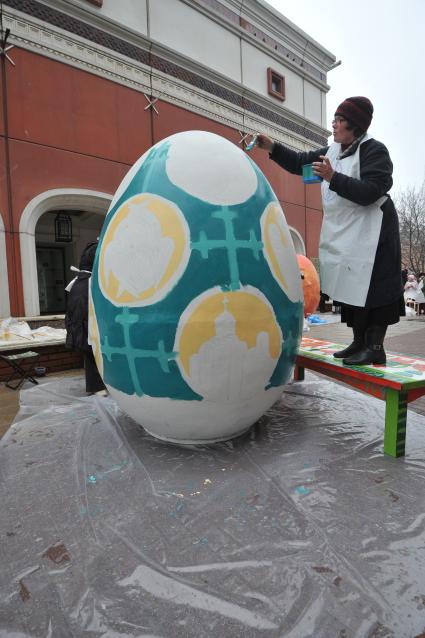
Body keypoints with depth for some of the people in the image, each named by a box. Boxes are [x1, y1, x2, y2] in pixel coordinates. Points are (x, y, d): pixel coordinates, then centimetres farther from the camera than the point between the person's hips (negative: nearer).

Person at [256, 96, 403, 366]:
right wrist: (271, 146, 8)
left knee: (370, 288, -10)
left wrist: (332, 177, -25)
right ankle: (359, 342, 15)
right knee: (350, 288, 7)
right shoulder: (334, 151, 15)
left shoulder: (374, 150, -7)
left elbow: (370, 193, -20)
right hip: (343, 232, 8)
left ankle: (375, 347, -4)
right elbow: (299, 163, 18)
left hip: (370, 232, -7)